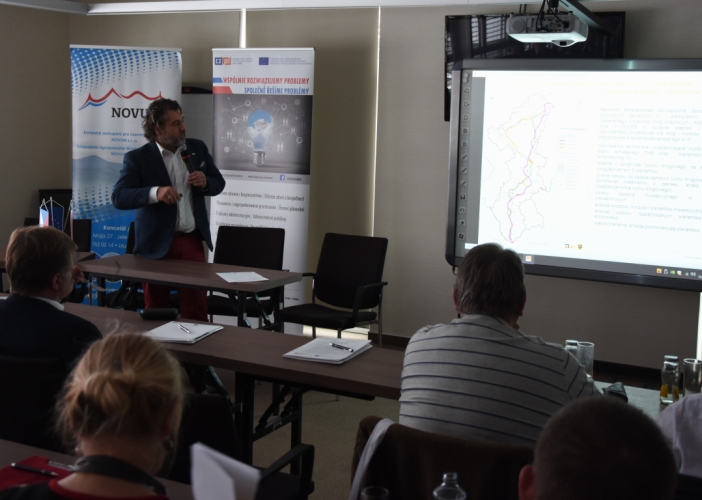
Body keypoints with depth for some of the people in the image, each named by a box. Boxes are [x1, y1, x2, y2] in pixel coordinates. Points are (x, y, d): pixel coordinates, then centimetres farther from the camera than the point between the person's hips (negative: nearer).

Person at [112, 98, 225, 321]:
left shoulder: (197, 148, 5)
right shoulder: (137, 158, -7)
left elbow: (218, 183, 14)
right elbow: (118, 197, -16)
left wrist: (205, 183, -10)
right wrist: (154, 193, -32)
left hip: (192, 240, 3)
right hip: (156, 244, -2)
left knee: (197, 308, 3)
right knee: (156, 310, 8)